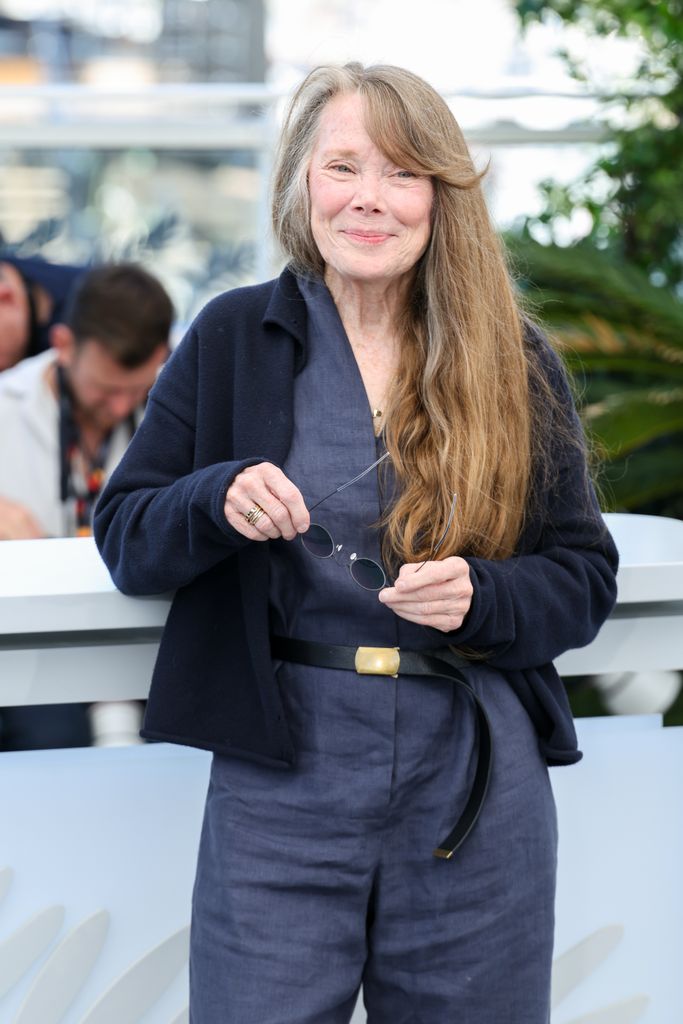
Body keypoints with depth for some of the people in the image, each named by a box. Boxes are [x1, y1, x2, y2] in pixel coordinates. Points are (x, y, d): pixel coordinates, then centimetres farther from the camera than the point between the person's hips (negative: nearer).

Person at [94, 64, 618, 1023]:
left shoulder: (516, 362, 5)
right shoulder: (233, 338, 4)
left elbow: (585, 577, 6)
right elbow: (124, 537, 4)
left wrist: (480, 596, -14)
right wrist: (220, 500, -16)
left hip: (477, 775, 1)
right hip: (281, 766, -1)